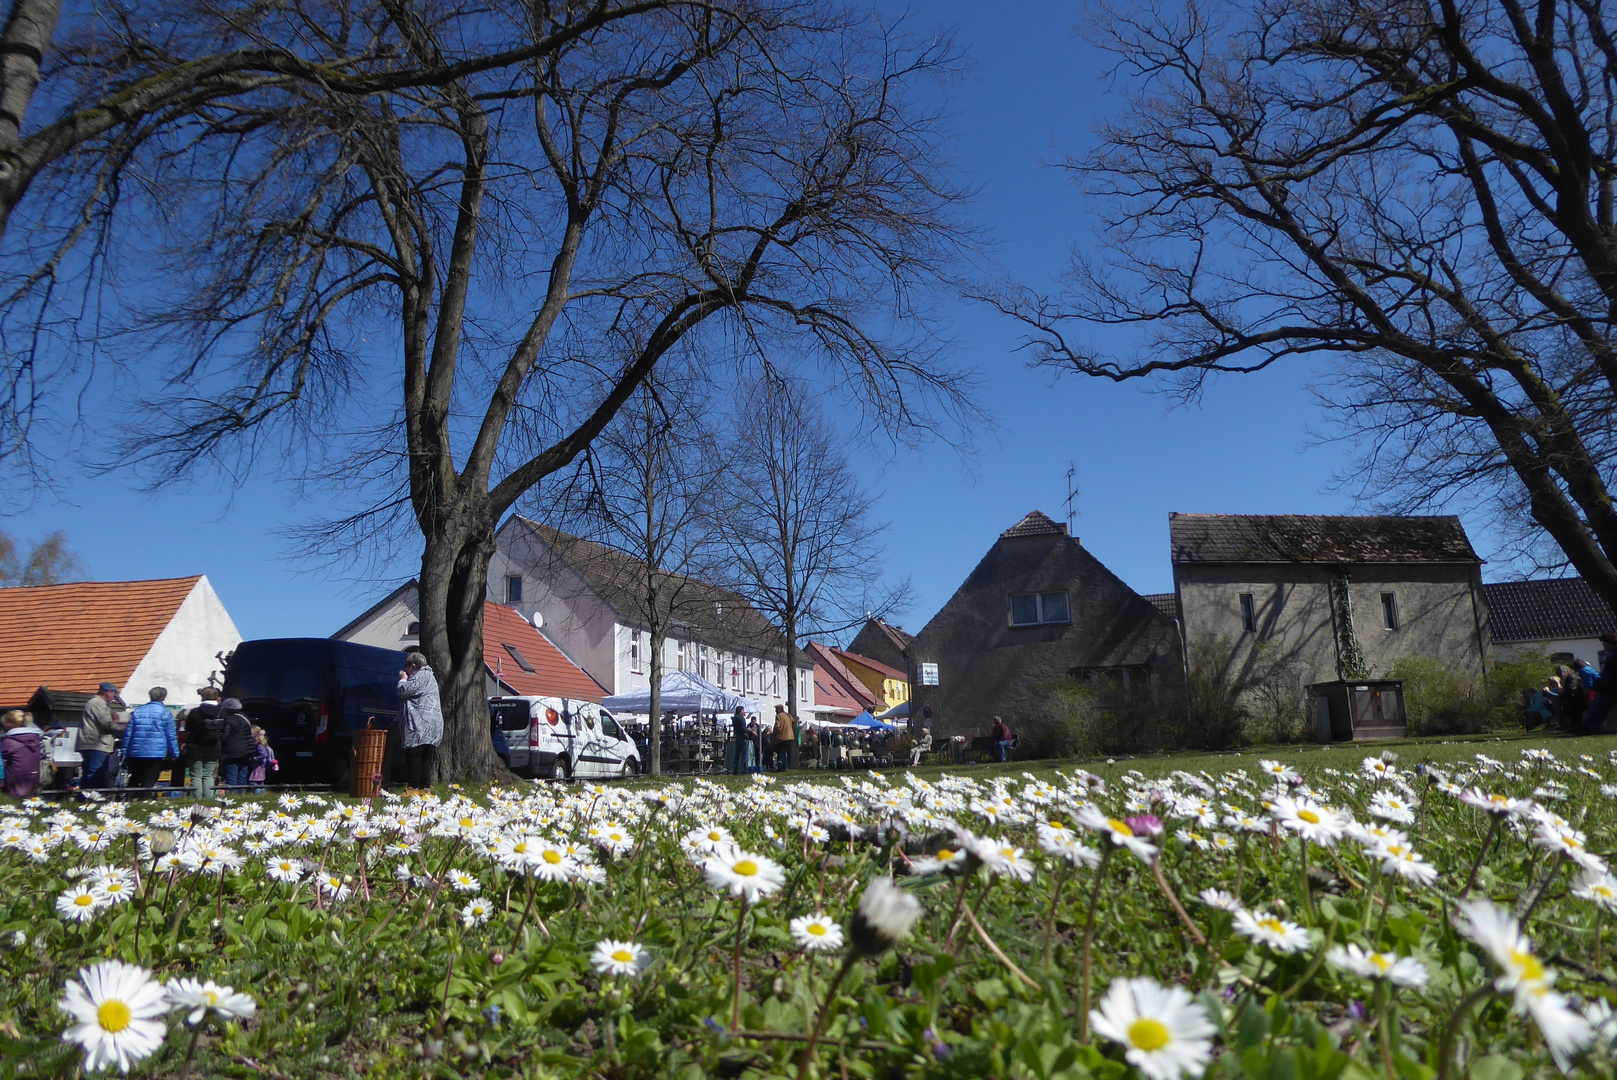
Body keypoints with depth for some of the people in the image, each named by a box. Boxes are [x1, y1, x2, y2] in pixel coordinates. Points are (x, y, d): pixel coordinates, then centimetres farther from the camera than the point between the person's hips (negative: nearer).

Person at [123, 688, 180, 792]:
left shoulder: (137, 711, 8)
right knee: (149, 782, -2)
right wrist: (175, 754, 4)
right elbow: (171, 736, -3)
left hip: (135, 753, 4)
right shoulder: (165, 713, -3)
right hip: (155, 754, -4)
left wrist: (125, 753, 15)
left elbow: (128, 734, 9)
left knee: (133, 781, 14)